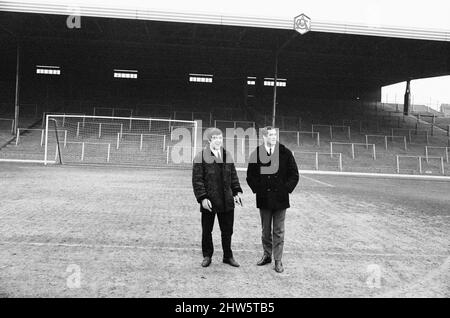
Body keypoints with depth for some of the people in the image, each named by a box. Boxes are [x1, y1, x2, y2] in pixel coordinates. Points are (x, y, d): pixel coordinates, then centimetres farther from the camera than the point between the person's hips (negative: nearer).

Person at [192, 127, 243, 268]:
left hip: (226, 201, 4)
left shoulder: (227, 155, 10)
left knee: (227, 230, 11)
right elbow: (197, 180, -8)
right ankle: (207, 256, 25)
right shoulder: (201, 156, -6)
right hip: (209, 201, -4)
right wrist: (202, 198, -14)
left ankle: (228, 256, 27)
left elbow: (233, 175, 16)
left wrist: (236, 192, 7)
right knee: (207, 230, 9)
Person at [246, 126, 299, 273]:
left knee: (279, 231, 5)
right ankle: (267, 255, 28)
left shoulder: (285, 153, -1)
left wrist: (286, 189, -3)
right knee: (266, 230, 12)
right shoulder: (256, 154, -1)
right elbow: (250, 176, 7)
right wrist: (258, 189, -2)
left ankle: (278, 260, 13)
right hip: (264, 199, 1)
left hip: (280, 198, -1)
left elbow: (294, 174, 4)